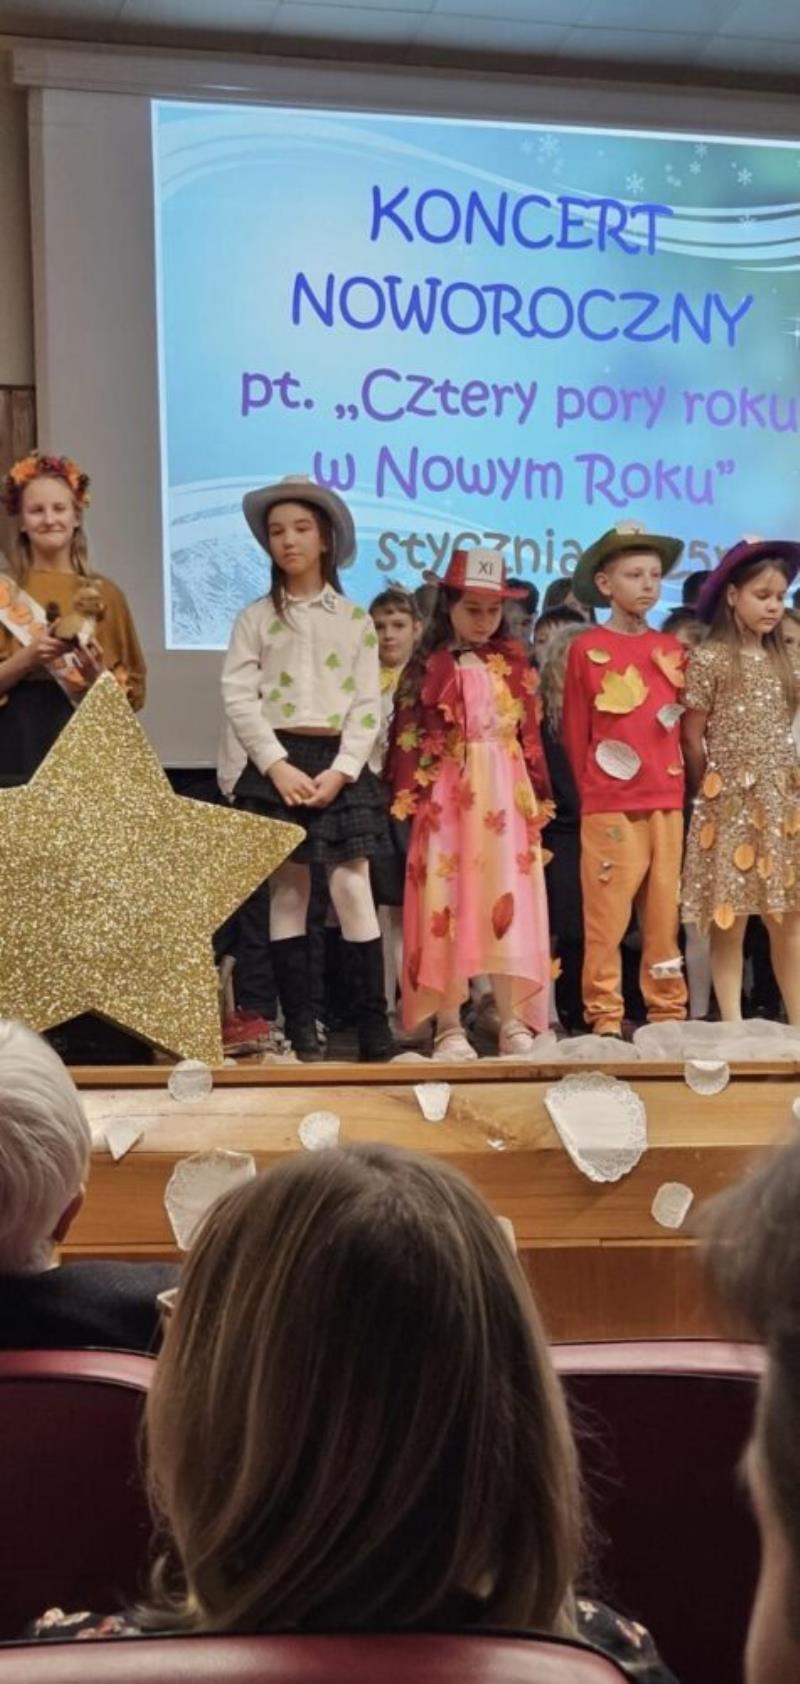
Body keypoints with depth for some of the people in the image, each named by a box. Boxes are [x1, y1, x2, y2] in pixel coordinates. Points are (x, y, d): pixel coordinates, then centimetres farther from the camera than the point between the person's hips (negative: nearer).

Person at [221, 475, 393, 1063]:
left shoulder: (356, 620, 7)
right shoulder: (255, 618, 6)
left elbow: (368, 707, 2)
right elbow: (239, 700, -2)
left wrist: (340, 771, -12)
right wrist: (279, 766, -14)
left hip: (339, 764, 0)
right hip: (278, 763, 0)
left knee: (353, 889, -7)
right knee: (287, 892, 2)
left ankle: (374, 1023, -3)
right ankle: (300, 1026, 6)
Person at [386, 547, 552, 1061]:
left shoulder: (514, 664, 10)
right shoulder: (429, 667, 3)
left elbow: (531, 735, 11)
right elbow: (409, 739, 0)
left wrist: (538, 797, 6)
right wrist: (411, 798, -8)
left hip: (505, 795, 2)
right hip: (448, 795, -2)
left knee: (506, 902, 0)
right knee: (449, 903, -2)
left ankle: (514, 1022, 5)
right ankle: (449, 1027, 2)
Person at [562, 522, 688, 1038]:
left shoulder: (671, 649, 13)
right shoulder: (588, 648, 0)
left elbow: (685, 723, 17)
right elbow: (576, 731, 3)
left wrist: (679, 783, 10)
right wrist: (591, 789, 4)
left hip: (666, 802, 4)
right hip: (609, 806, -4)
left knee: (664, 911, 7)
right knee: (607, 915, -3)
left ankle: (668, 1011, 13)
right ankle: (605, 1016, 2)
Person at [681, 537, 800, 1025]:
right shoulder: (709, 660, -5)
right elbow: (693, 740, -2)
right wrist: (710, 792, 4)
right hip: (731, 800, -5)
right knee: (729, 919, -3)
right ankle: (733, 1025, 1)